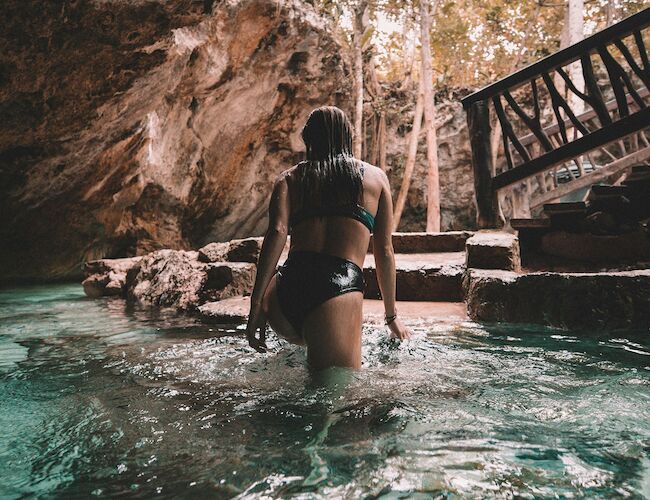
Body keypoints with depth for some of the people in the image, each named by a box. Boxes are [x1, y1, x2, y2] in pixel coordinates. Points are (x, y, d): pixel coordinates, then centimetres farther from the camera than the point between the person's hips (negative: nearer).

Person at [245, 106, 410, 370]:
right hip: (340, 290, -3)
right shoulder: (376, 176, 19)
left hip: (287, 287, 3)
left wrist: (256, 304, -5)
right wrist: (391, 317, 26)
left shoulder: (289, 177, 18)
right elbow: (384, 251, 18)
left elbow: (277, 232, 0)